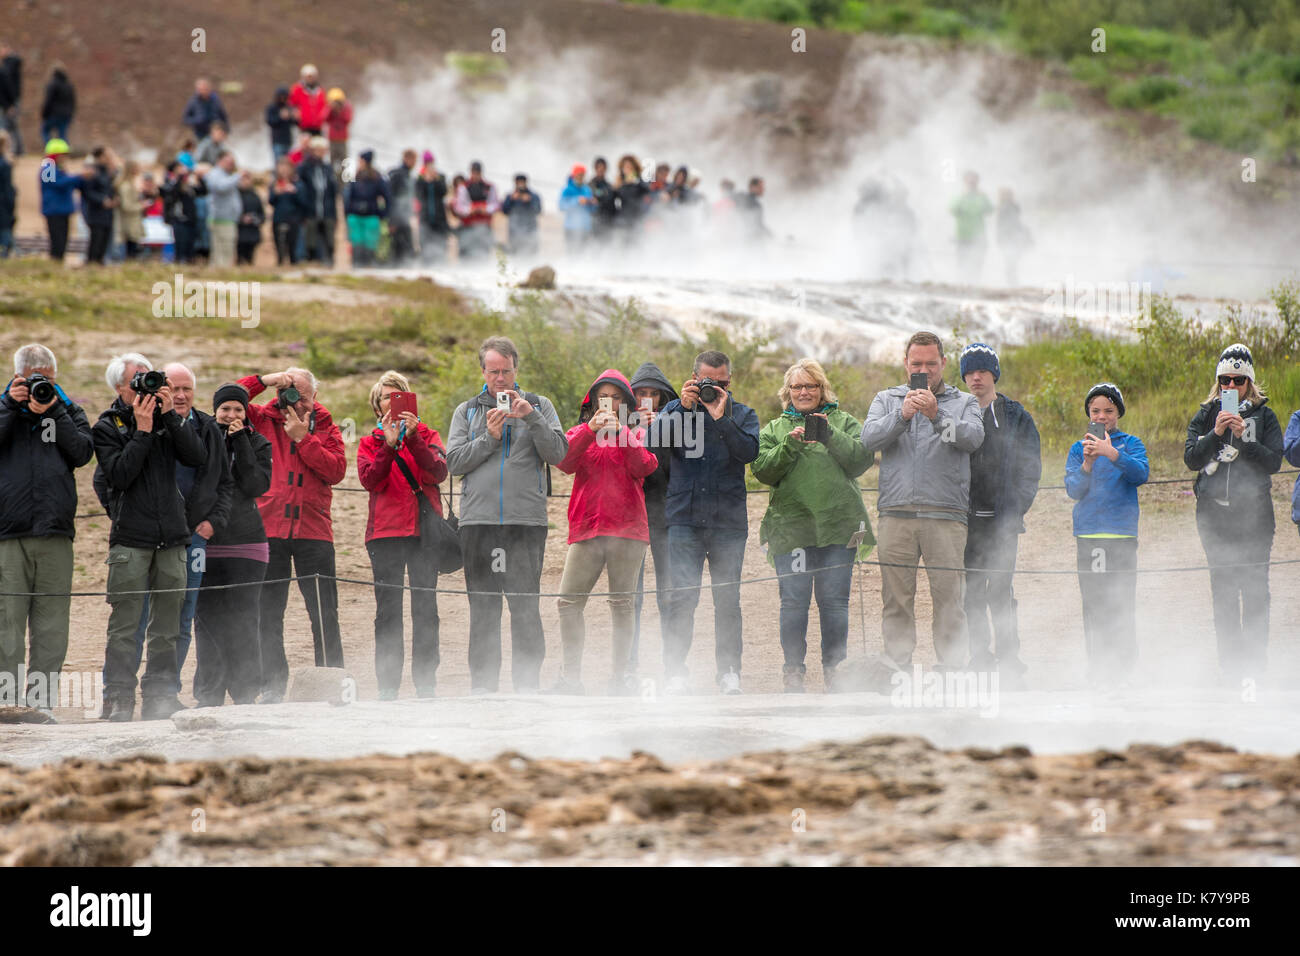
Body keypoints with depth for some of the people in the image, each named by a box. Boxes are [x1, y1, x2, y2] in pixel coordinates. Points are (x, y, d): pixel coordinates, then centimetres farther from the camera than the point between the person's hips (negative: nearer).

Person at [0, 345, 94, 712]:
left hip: (55, 533, 1)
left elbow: (83, 453, -1)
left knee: (51, 624, 1)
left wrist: (53, 413, -5)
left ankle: (41, 701, 5)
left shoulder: (69, 410, 15)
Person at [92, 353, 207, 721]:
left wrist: (169, 416, -7)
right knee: (124, 625, -8)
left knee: (167, 625, 5)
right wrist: (142, 430, -12)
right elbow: (120, 475, -11)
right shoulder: (107, 427, 3)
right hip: (130, 539, -4)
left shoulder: (167, 420, 13)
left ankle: (161, 696, 11)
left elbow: (198, 457, -2)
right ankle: (119, 700, -5)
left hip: (172, 538, 4)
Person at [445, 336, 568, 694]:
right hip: (478, 520, 2)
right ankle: (482, 684, 8)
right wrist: (490, 437, -7)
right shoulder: (467, 412, 15)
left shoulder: (539, 406, 11)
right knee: (483, 608, 3)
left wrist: (531, 417, -13)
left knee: (525, 606, -5)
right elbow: (454, 462, 4)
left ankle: (527, 684, -1)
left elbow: (558, 453, -2)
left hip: (526, 520, -1)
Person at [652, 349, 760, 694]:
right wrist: (683, 407, -14)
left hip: (729, 521, 1)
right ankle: (675, 671, -7)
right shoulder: (676, 410, 11)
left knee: (727, 598, 3)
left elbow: (749, 451, -8)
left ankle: (729, 670, 12)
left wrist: (720, 418, -16)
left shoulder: (742, 415, 10)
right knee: (682, 597, -9)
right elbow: (655, 438, -7)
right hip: (685, 519, -1)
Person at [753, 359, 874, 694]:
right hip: (790, 525, 0)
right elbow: (762, 469, 3)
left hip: (837, 526, 0)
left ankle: (835, 669, 7)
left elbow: (863, 458, -1)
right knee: (793, 600, -5)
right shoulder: (774, 429, 17)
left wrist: (830, 436, -11)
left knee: (834, 600, -1)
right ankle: (793, 672, 1)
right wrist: (790, 445, -11)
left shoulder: (843, 422, 14)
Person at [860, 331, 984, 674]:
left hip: (946, 514, -1)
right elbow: (870, 439, 0)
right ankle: (897, 668, 5)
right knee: (896, 598, 0)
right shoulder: (886, 400, 18)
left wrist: (936, 415, -20)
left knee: (948, 595, -6)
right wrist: (902, 416, -16)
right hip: (896, 513, 1)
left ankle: (951, 667, -3)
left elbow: (972, 438, -6)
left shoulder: (964, 402, 14)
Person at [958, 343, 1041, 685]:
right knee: (971, 593, 1)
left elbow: (1030, 468, 3)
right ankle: (980, 660, 7)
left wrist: (1014, 511, -8)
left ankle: (1009, 663, -6)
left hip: (1001, 519, -3)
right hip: (966, 517, 3)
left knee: (1000, 593, -9)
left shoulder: (1015, 416, 6)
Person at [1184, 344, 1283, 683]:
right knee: (1223, 591, 1)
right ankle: (1230, 668, 5)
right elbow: (1191, 459, -2)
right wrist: (1216, 433, -17)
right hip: (1214, 512, 1)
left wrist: (1242, 438, -16)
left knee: (1254, 590, -7)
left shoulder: (1264, 416, 6)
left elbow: (1273, 462, -4)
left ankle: (1256, 666, -4)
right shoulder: (1205, 416, 9)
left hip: (1254, 512, -1)